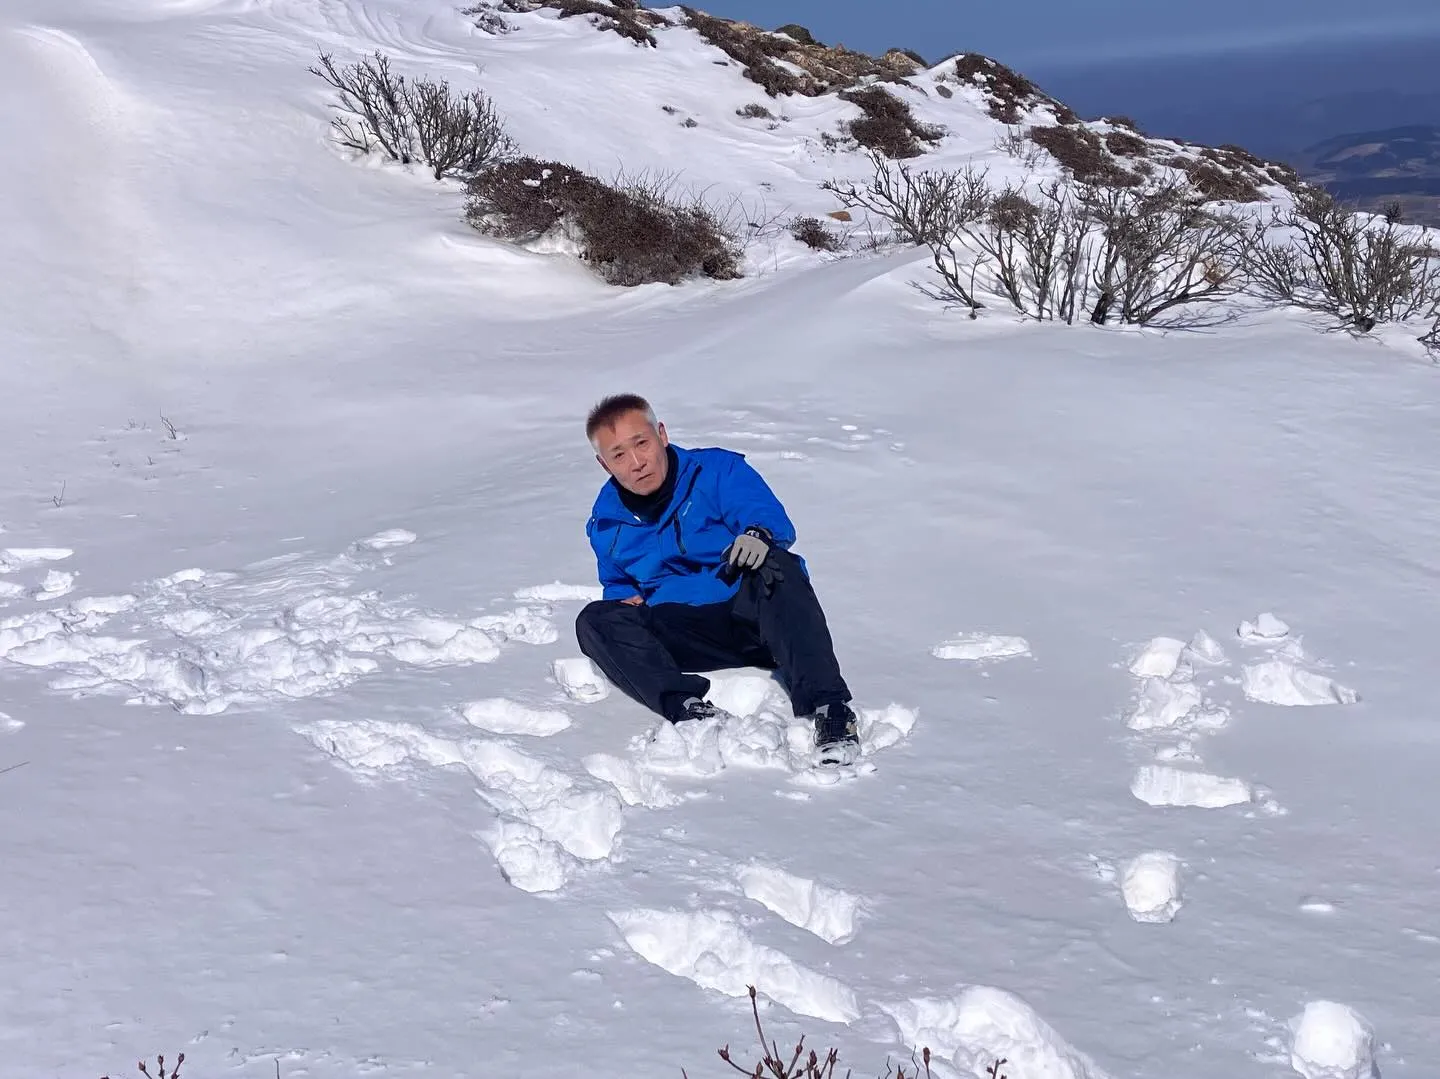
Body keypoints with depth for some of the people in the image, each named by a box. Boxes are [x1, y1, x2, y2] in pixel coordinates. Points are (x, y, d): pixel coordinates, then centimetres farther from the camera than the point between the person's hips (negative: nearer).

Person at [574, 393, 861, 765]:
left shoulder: (718, 471, 1)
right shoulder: (607, 524, 13)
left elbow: (772, 517, -14)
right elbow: (618, 583, 30)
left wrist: (760, 534, -38)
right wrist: (628, 599, 5)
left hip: (754, 613, -3)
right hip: (683, 634, 3)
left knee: (775, 565, -36)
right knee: (595, 620, -19)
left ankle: (828, 709, -46)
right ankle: (686, 707, -42)